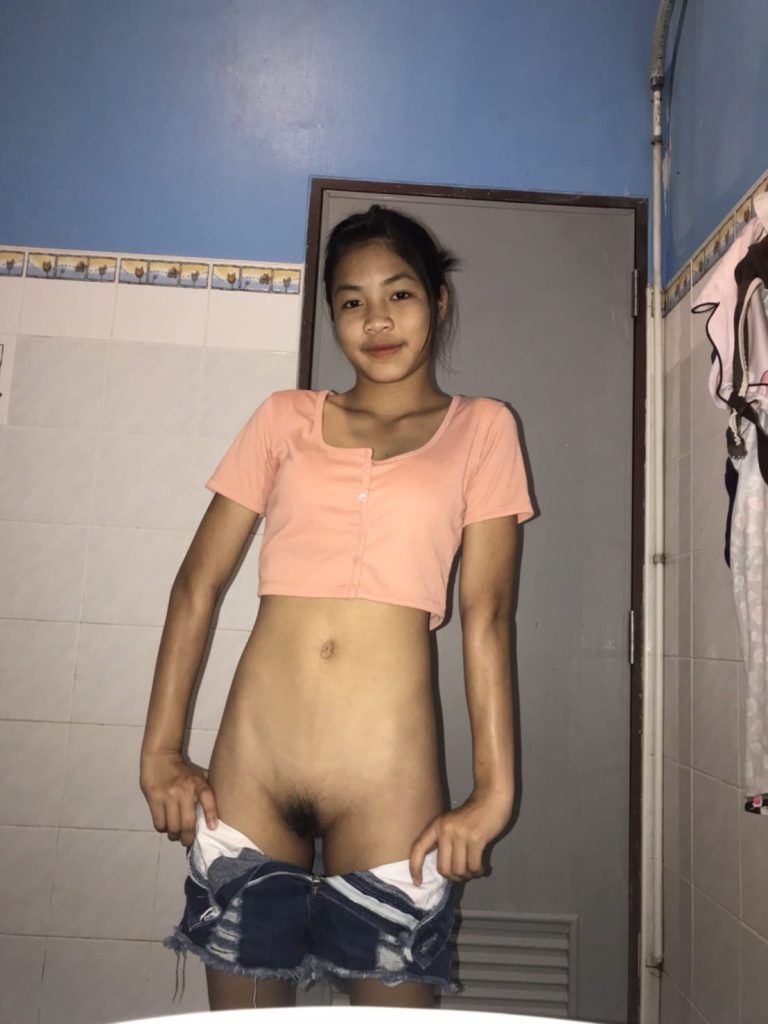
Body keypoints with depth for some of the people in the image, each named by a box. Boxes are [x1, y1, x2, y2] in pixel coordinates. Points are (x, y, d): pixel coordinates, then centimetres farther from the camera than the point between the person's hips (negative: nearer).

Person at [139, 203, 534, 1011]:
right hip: (248, 768, 2)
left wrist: (493, 790, -6)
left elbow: (486, 614, -1)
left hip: (387, 778, -1)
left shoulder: (479, 429, 7)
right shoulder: (285, 417, 11)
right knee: (241, 1012, 12)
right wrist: (159, 755, 1)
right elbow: (197, 583, 7)